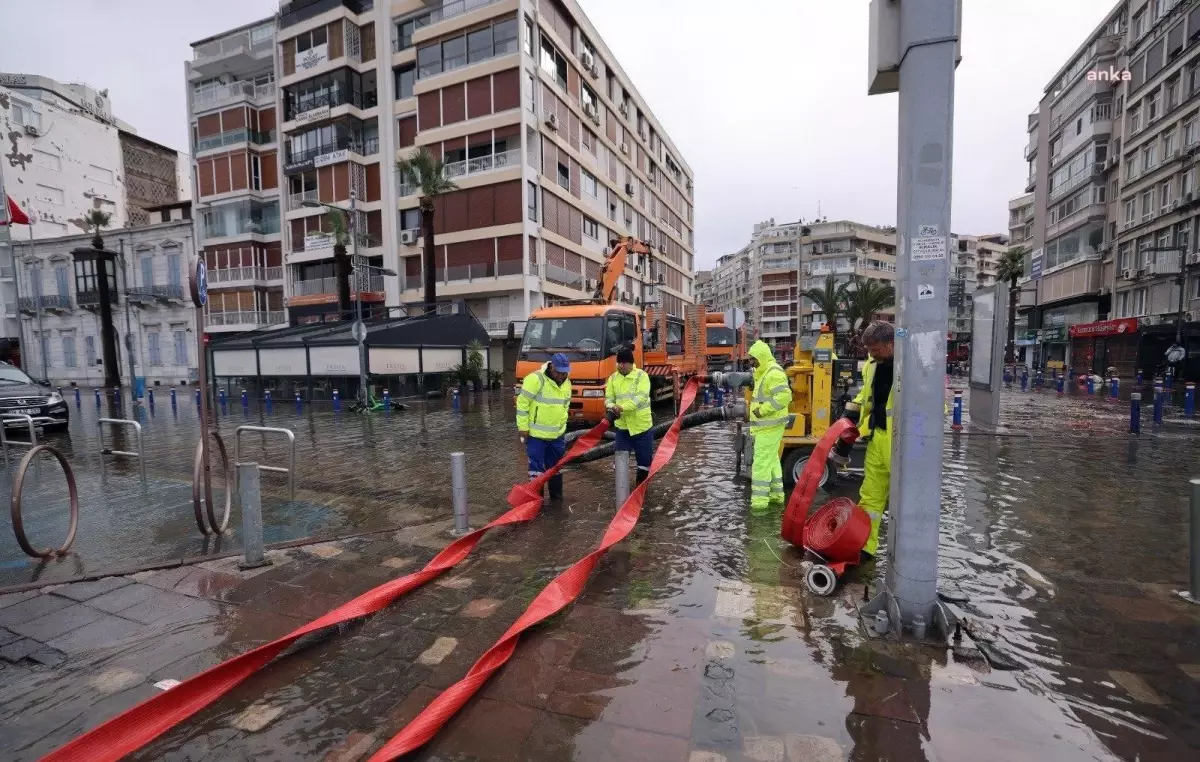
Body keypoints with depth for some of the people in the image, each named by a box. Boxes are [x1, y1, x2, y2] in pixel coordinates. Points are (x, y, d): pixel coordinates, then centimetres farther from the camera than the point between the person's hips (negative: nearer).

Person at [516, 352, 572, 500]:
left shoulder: (566, 383, 4)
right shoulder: (536, 379, -19)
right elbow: (522, 403, -16)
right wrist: (523, 427, -14)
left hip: (557, 435, 7)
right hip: (536, 434, -7)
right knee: (537, 468, 0)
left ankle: (556, 496, 32)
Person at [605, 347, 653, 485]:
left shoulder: (641, 375, -11)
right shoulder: (613, 378, 5)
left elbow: (641, 397, -23)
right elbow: (609, 397, 5)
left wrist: (622, 407, -33)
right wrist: (612, 408, -19)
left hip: (641, 425, -3)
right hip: (622, 426, 4)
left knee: (644, 457, 10)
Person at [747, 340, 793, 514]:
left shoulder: (773, 373, -20)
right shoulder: (765, 372, 14)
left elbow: (784, 396, -31)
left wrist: (763, 410, -27)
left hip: (769, 426, -11)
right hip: (768, 425, 11)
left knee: (761, 463, -9)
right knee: (771, 460, 19)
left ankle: (759, 502, -5)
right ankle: (776, 494, 30)